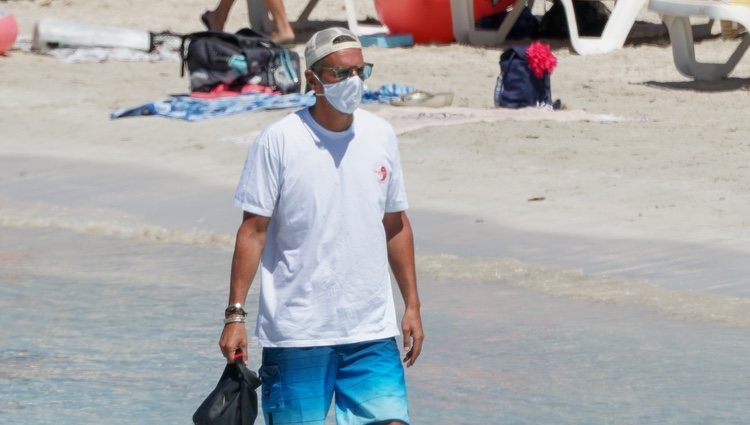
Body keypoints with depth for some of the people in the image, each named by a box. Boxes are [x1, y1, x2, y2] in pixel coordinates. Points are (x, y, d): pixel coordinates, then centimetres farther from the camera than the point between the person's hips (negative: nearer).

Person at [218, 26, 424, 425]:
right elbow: (252, 231, -5)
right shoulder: (278, 141, -6)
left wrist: (411, 305, 14)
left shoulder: (381, 135, 7)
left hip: (372, 332, 4)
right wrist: (235, 314, -9)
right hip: (295, 332, -4)